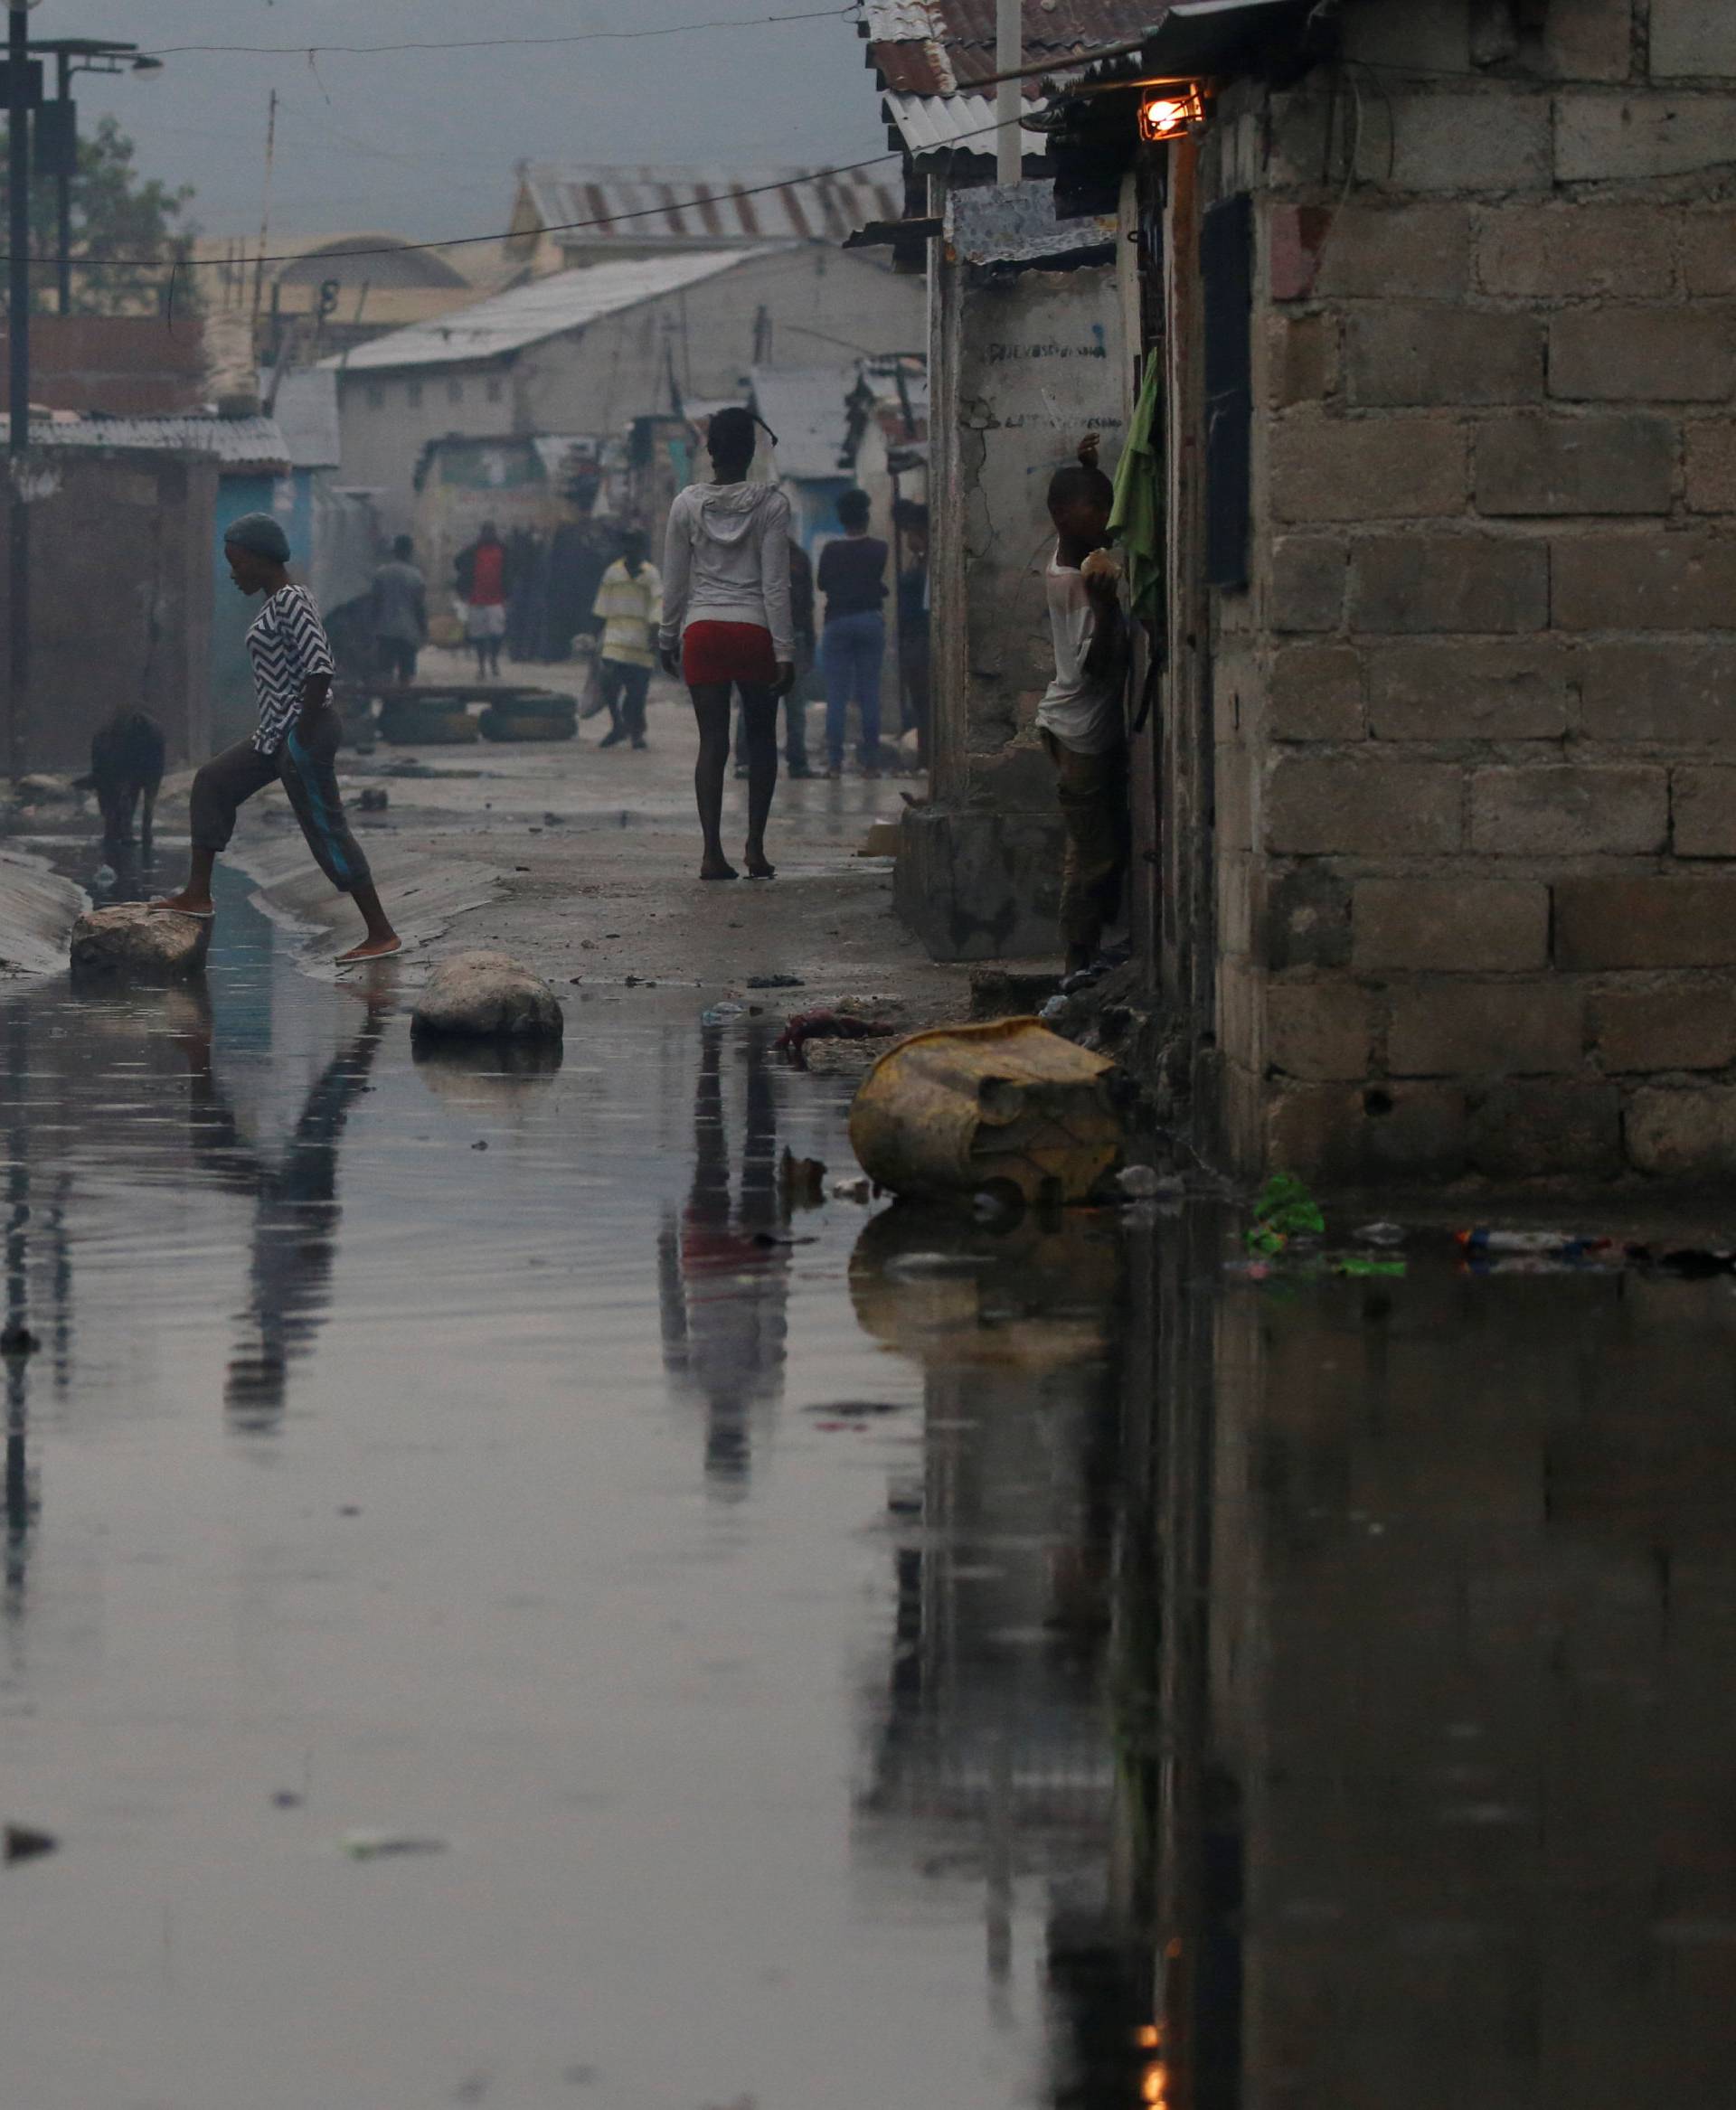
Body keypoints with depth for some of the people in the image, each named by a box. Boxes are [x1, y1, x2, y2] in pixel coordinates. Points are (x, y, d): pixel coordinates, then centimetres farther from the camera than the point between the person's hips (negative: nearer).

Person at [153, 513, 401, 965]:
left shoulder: (291, 603, -16)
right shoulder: (279, 603, 14)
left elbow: (318, 670, -24)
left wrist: (302, 736, -21)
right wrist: (287, 737, 18)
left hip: (303, 732, -11)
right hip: (277, 734, 11)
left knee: (326, 832, -7)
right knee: (213, 782, 14)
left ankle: (382, 934, -3)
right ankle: (198, 894, 15)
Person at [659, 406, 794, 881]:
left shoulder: (688, 504, 1)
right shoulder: (770, 504, -5)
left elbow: (675, 582, 6)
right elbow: (776, 584, -7)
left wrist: (669, 638, 17)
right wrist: (785, 651, -4)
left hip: (703, 631, 1)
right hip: (755, 629, -1)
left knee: (712, 742, 2)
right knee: (761, 740, 13)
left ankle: (712, 851, -7)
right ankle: (755, 846, 8)